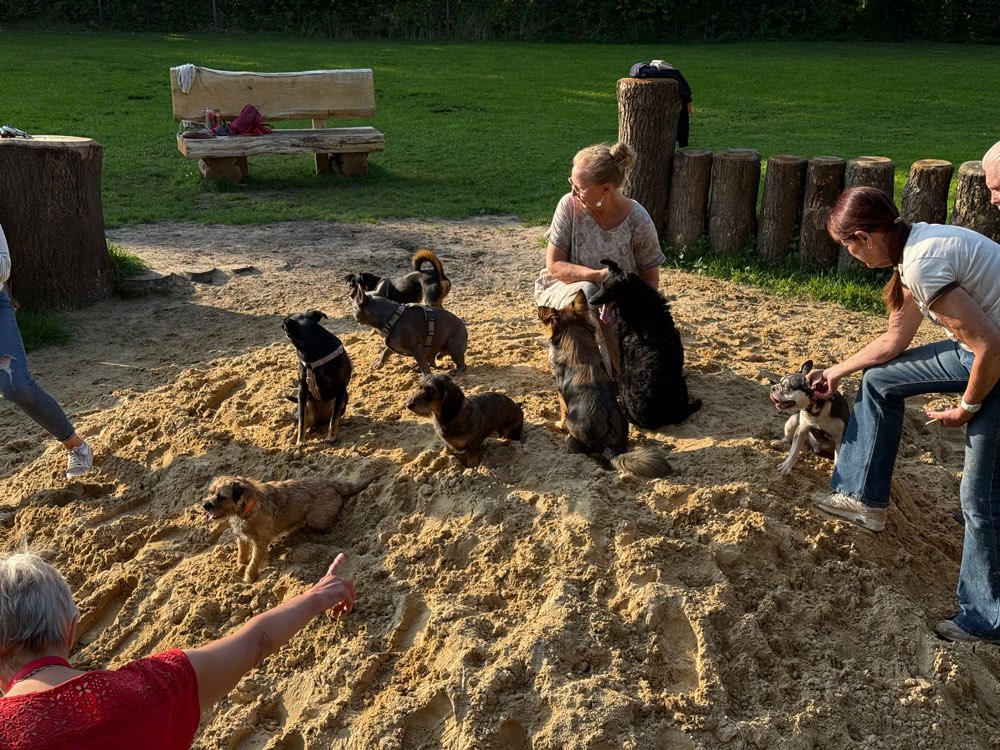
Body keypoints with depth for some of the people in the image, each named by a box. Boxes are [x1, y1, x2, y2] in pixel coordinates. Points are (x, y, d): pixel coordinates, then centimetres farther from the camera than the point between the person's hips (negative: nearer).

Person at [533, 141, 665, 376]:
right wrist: (598, 275, -30)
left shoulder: (638, 222, -19)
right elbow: (554, 266, -15)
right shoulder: (570, 205, -19)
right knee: (585, 293, -36)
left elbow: (651, 279, -6)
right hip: (565, 288, -1)